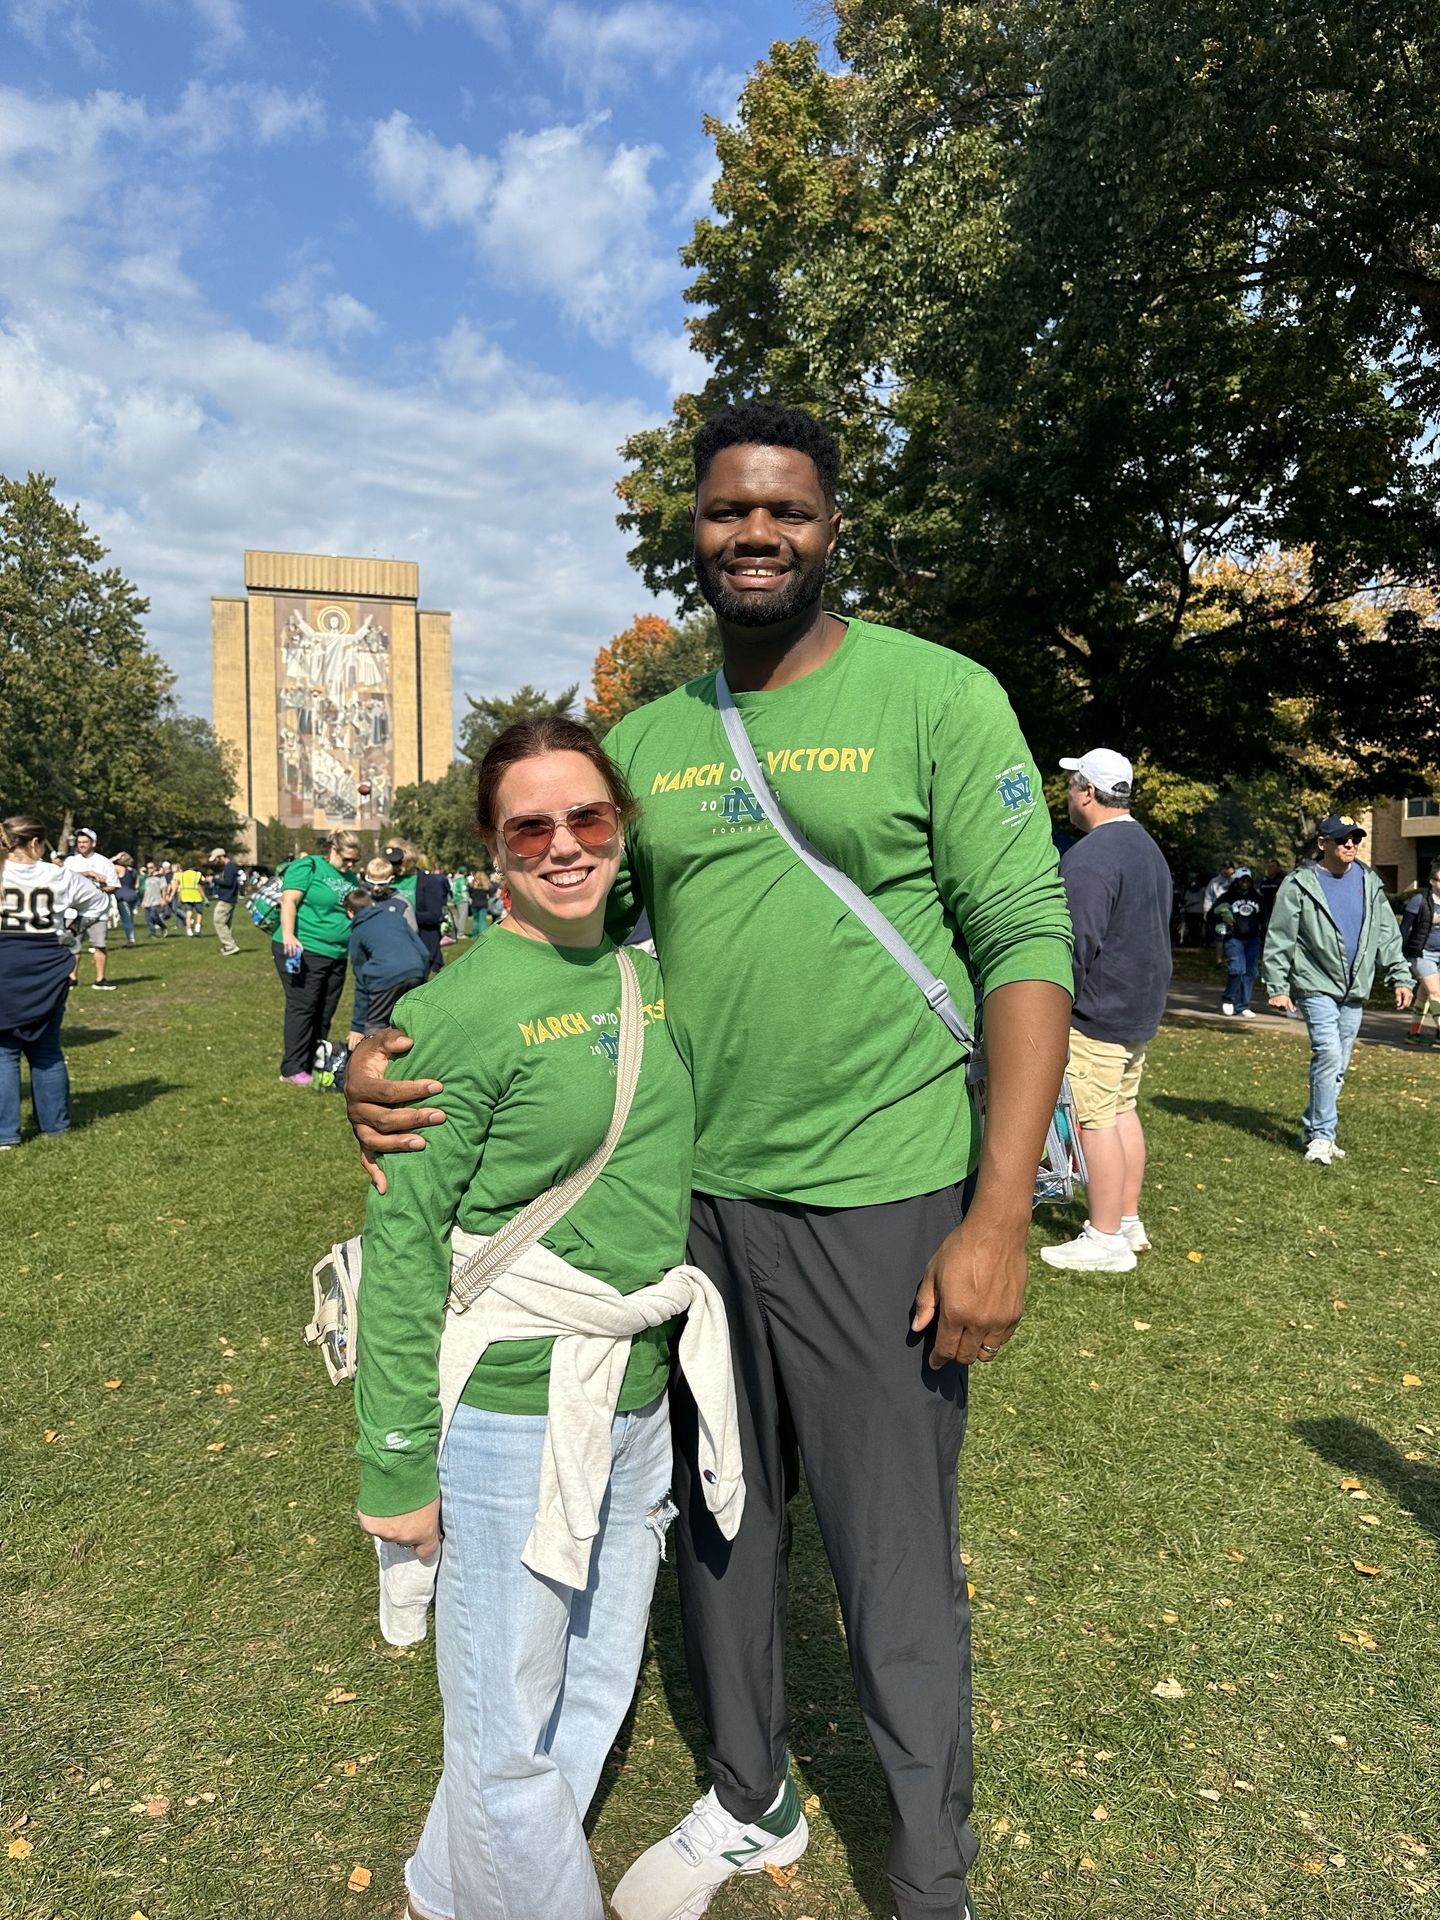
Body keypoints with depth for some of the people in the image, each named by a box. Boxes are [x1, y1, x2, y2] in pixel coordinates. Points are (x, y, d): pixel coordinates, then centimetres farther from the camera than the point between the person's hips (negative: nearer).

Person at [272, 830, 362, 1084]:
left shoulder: (351, 878, 17)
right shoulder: (307, 867, -5)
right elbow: (288, 901, -15)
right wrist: (288, 935, -26)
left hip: (337, 955, 8)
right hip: (302, 951, -8)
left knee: (325, 1012, 10)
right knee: (302, 1007, -6)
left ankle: (314, 1064, 19)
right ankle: (293, 1069, -1)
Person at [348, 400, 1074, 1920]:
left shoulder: (935, 696, -6)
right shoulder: (645, 735, 7)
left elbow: (1026, 942, -10)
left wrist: (998, 1219, -15)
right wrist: (395, 1057, -9)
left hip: (877, 1205, -4)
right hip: (692, 1196, 5)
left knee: (893, 1565, 9)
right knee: (717, 1524, 21)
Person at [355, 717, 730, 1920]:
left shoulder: (649, 977, 3)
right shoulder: (460, 1011, -16)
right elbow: (402, 1247, -13)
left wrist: (699, 1356, 17)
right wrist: (398, 1464, -11)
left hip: (640, 1404, 7)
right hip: (510, 1415, -7)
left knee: (596, 1688, 22)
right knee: (511, 1728, 10)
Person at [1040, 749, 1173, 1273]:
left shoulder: (1089, 857, -18)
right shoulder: (1149, 848, 15)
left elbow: (1075, 947, -22)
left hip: (1097, 1014, -10)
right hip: (1142, 1008, 10)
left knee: (1095, 1120, -4)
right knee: (1123, 1111, 16)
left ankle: (1105, 1239, 2)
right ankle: (1129, 1223, 25)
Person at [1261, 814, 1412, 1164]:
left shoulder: (1369, 882, 8)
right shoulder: (1299, 885, -7)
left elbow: (1387, 934, 14)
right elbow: (1279, 940, -7)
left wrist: (1400, 977, 9)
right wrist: (1277, 987, -11)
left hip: (1355, 990, 5)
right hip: (1316, 986, -5)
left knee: (1338, 1066, 9)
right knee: (1328, 1054, -17)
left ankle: (1313, 1127, 22)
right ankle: (1321, 1134, -6)